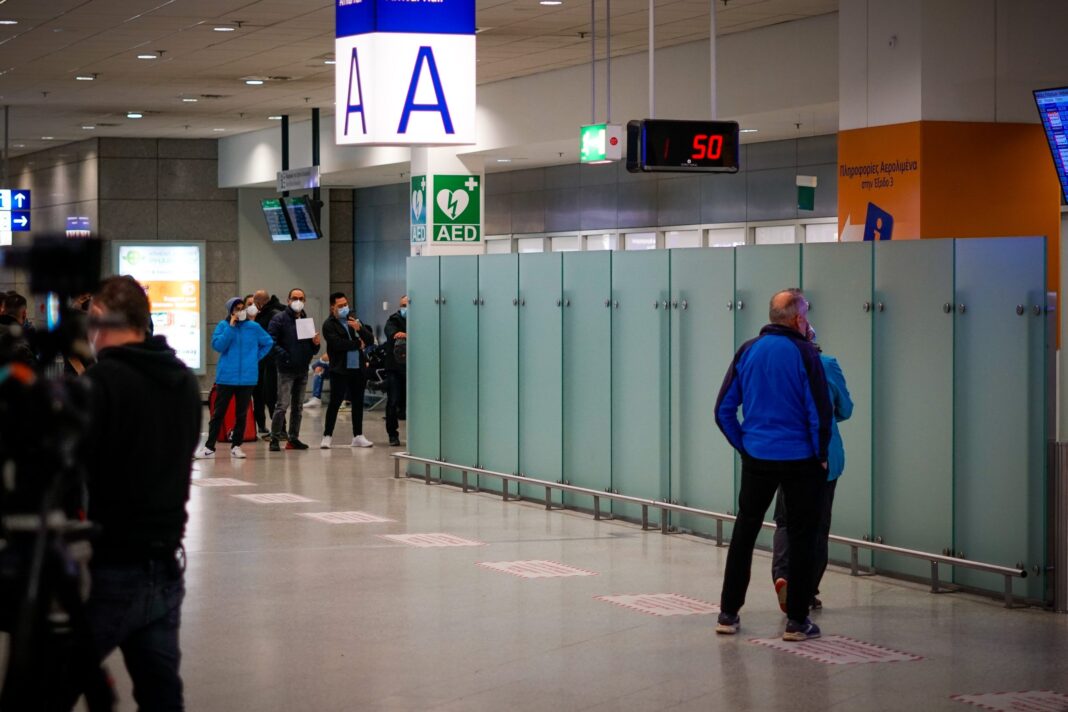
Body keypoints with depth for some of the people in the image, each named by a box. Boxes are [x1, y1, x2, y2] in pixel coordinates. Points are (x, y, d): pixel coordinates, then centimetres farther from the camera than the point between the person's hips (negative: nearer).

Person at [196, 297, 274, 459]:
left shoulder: (254, 327, 3)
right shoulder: (223, 326, 0)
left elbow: (268, 343, 14)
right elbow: (218, 345, -13)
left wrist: (256, 358, 5)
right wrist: (231, 326, -14)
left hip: (247, 378, 2)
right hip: (226, 377, -2)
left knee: (242, 414, 7)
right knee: (218, 413, 0)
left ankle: (236, 446, 16)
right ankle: (209, 447, 4)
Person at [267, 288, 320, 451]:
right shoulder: (279, 319, -5)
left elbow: (312, 349, 19)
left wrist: (315, 344, -3)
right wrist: (284, 355, -23)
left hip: (302, 370, 7)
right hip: (286, 370, -7)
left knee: (298, 406, 11)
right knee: (282, 405, -12)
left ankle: (293, 438, 18)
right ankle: (275, 439, -8)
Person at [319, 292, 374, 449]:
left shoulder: (354, 321, 13)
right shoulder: (329, 325, -4)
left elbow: (370, 340, 6)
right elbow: (338, 344, -20)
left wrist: (360, 328, -14)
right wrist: (358, 344, -8)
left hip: (358, 369, 5)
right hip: (340, 370, -5)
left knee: (358, 402, 8)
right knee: (335, 403, -3)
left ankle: (358, 436, 15)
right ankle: (327, 436, 5)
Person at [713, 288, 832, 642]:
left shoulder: (747, 351, 3)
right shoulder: (804, 354, -10)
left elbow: (724, 410, 3)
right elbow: (820, 412, -13)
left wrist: (743, 445, 12)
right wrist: (821, 454, 1)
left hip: (756, 458, 4)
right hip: (800, 460, -4)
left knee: (744, 530, 13)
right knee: (801, 537, 5)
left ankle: (728, 613, 14)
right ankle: (797, 620, 6)